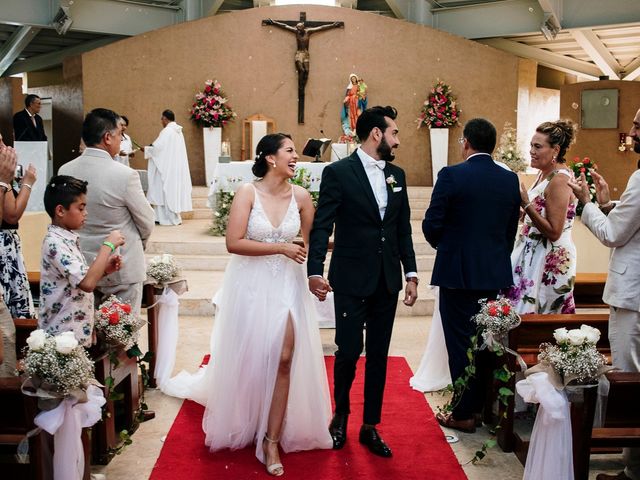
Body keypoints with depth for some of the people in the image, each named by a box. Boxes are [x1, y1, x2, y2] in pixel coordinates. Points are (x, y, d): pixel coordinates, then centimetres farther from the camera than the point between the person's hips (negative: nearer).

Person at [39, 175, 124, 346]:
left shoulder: (67, 239, 9)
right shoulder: (55, 243, -20)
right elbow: (87, 283, -31)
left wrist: (104, 270, 1)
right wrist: (108, 245, -23)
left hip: (78, 332, 9)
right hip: (64, 335, -9)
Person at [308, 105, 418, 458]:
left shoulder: (397, 175, 10)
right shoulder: (338, 172, -7)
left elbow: (403, 229, 13)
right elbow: (322, 226, -11)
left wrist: (411, 274, 8)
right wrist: (315, 271, -22)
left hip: (387, 281, 5)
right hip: (351, 280, -5)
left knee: (379, 355, 11)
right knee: (348, 352, 1)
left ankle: (370, 427, 24)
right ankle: (340, 415, 28)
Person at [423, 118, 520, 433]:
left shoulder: (451, 175, -12)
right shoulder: (510, 180, 3)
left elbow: (432, 225, -10)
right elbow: (511, 229, 8)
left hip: (458, 271, -5)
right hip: (496, 273, 5)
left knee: (461, 342, 4)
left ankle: (463, 413, 10)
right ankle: (481, 404, 28)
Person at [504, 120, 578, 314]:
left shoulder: (559, 180, -19)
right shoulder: (545, 174, 9)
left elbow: (554, 232, -21)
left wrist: (526, 203, -22)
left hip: (549, 260, -9)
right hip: (533, 254, 9)